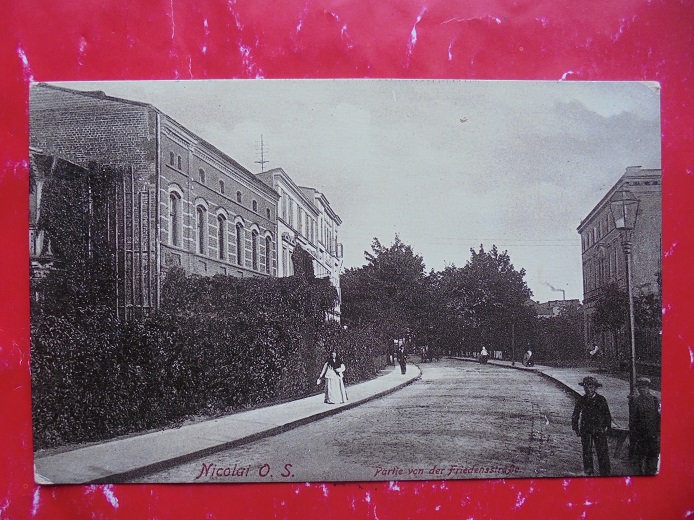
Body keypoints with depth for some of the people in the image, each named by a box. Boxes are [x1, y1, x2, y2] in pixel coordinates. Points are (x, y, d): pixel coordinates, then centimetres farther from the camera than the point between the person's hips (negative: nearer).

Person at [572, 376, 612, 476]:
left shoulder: (601, 399, 0)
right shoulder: (582, 400, 3)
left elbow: (607, 414, 8)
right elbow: (575, 415, 9)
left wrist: (606, 426, 1)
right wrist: (576, 428, 6)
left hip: (599, 430, -1)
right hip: (585, 431, 1)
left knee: (602, 451, -4)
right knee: (587, 452, 4)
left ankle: (605, 473, 3)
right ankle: (589, 471, 15)